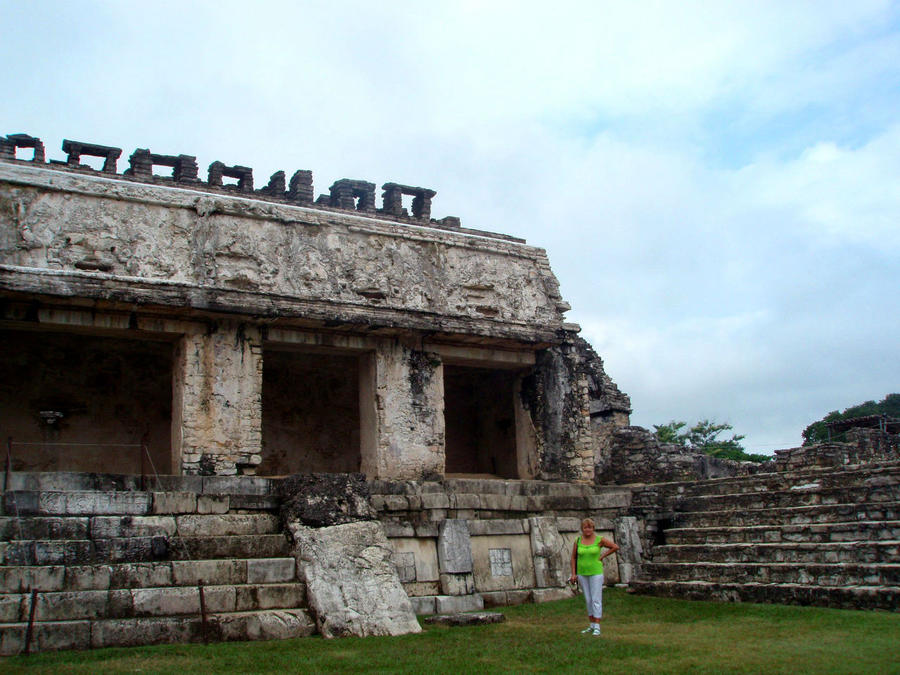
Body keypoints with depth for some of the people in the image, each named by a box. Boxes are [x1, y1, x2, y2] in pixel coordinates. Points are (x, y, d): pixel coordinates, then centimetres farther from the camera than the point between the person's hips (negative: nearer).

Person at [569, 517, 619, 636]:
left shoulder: (599, 540, -7)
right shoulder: (578, 541, 1)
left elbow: (615, 547, -1)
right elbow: (573, 557, 8)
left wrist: (602, 556, -3)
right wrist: (573, 574, 3)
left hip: (596, 572, -4)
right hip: (582, 573, 4)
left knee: (596, 600, -5)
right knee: (588, 600, 10)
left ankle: (597, 627, -2)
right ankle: (592, 625, 19)